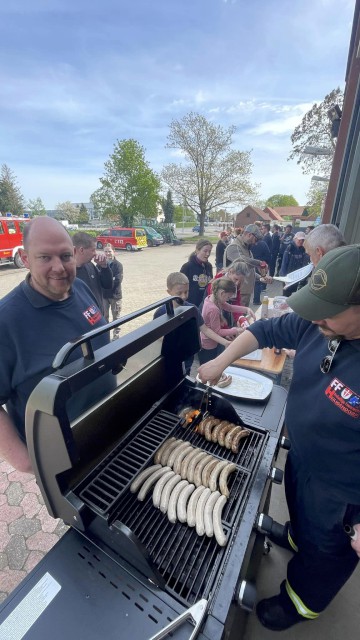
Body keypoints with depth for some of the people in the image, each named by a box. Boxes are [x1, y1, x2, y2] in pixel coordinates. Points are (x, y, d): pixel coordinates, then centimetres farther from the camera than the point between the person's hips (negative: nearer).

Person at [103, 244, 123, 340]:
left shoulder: (118, 265, -7)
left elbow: (118, 280, -16)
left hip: (115, 295, -2)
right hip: (103, 294, 2)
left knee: (116, 317, 9)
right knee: (104, 316, 12)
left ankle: (116, 336, 23)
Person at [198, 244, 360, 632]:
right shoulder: (318, 324, -18)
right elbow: (265, 330, -4)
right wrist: (222, 361, -11)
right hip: (300, 453, 6)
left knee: (324, 548, 26)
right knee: (300, 510, 37)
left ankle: (301, 602, 57)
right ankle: (296, 537, 70)